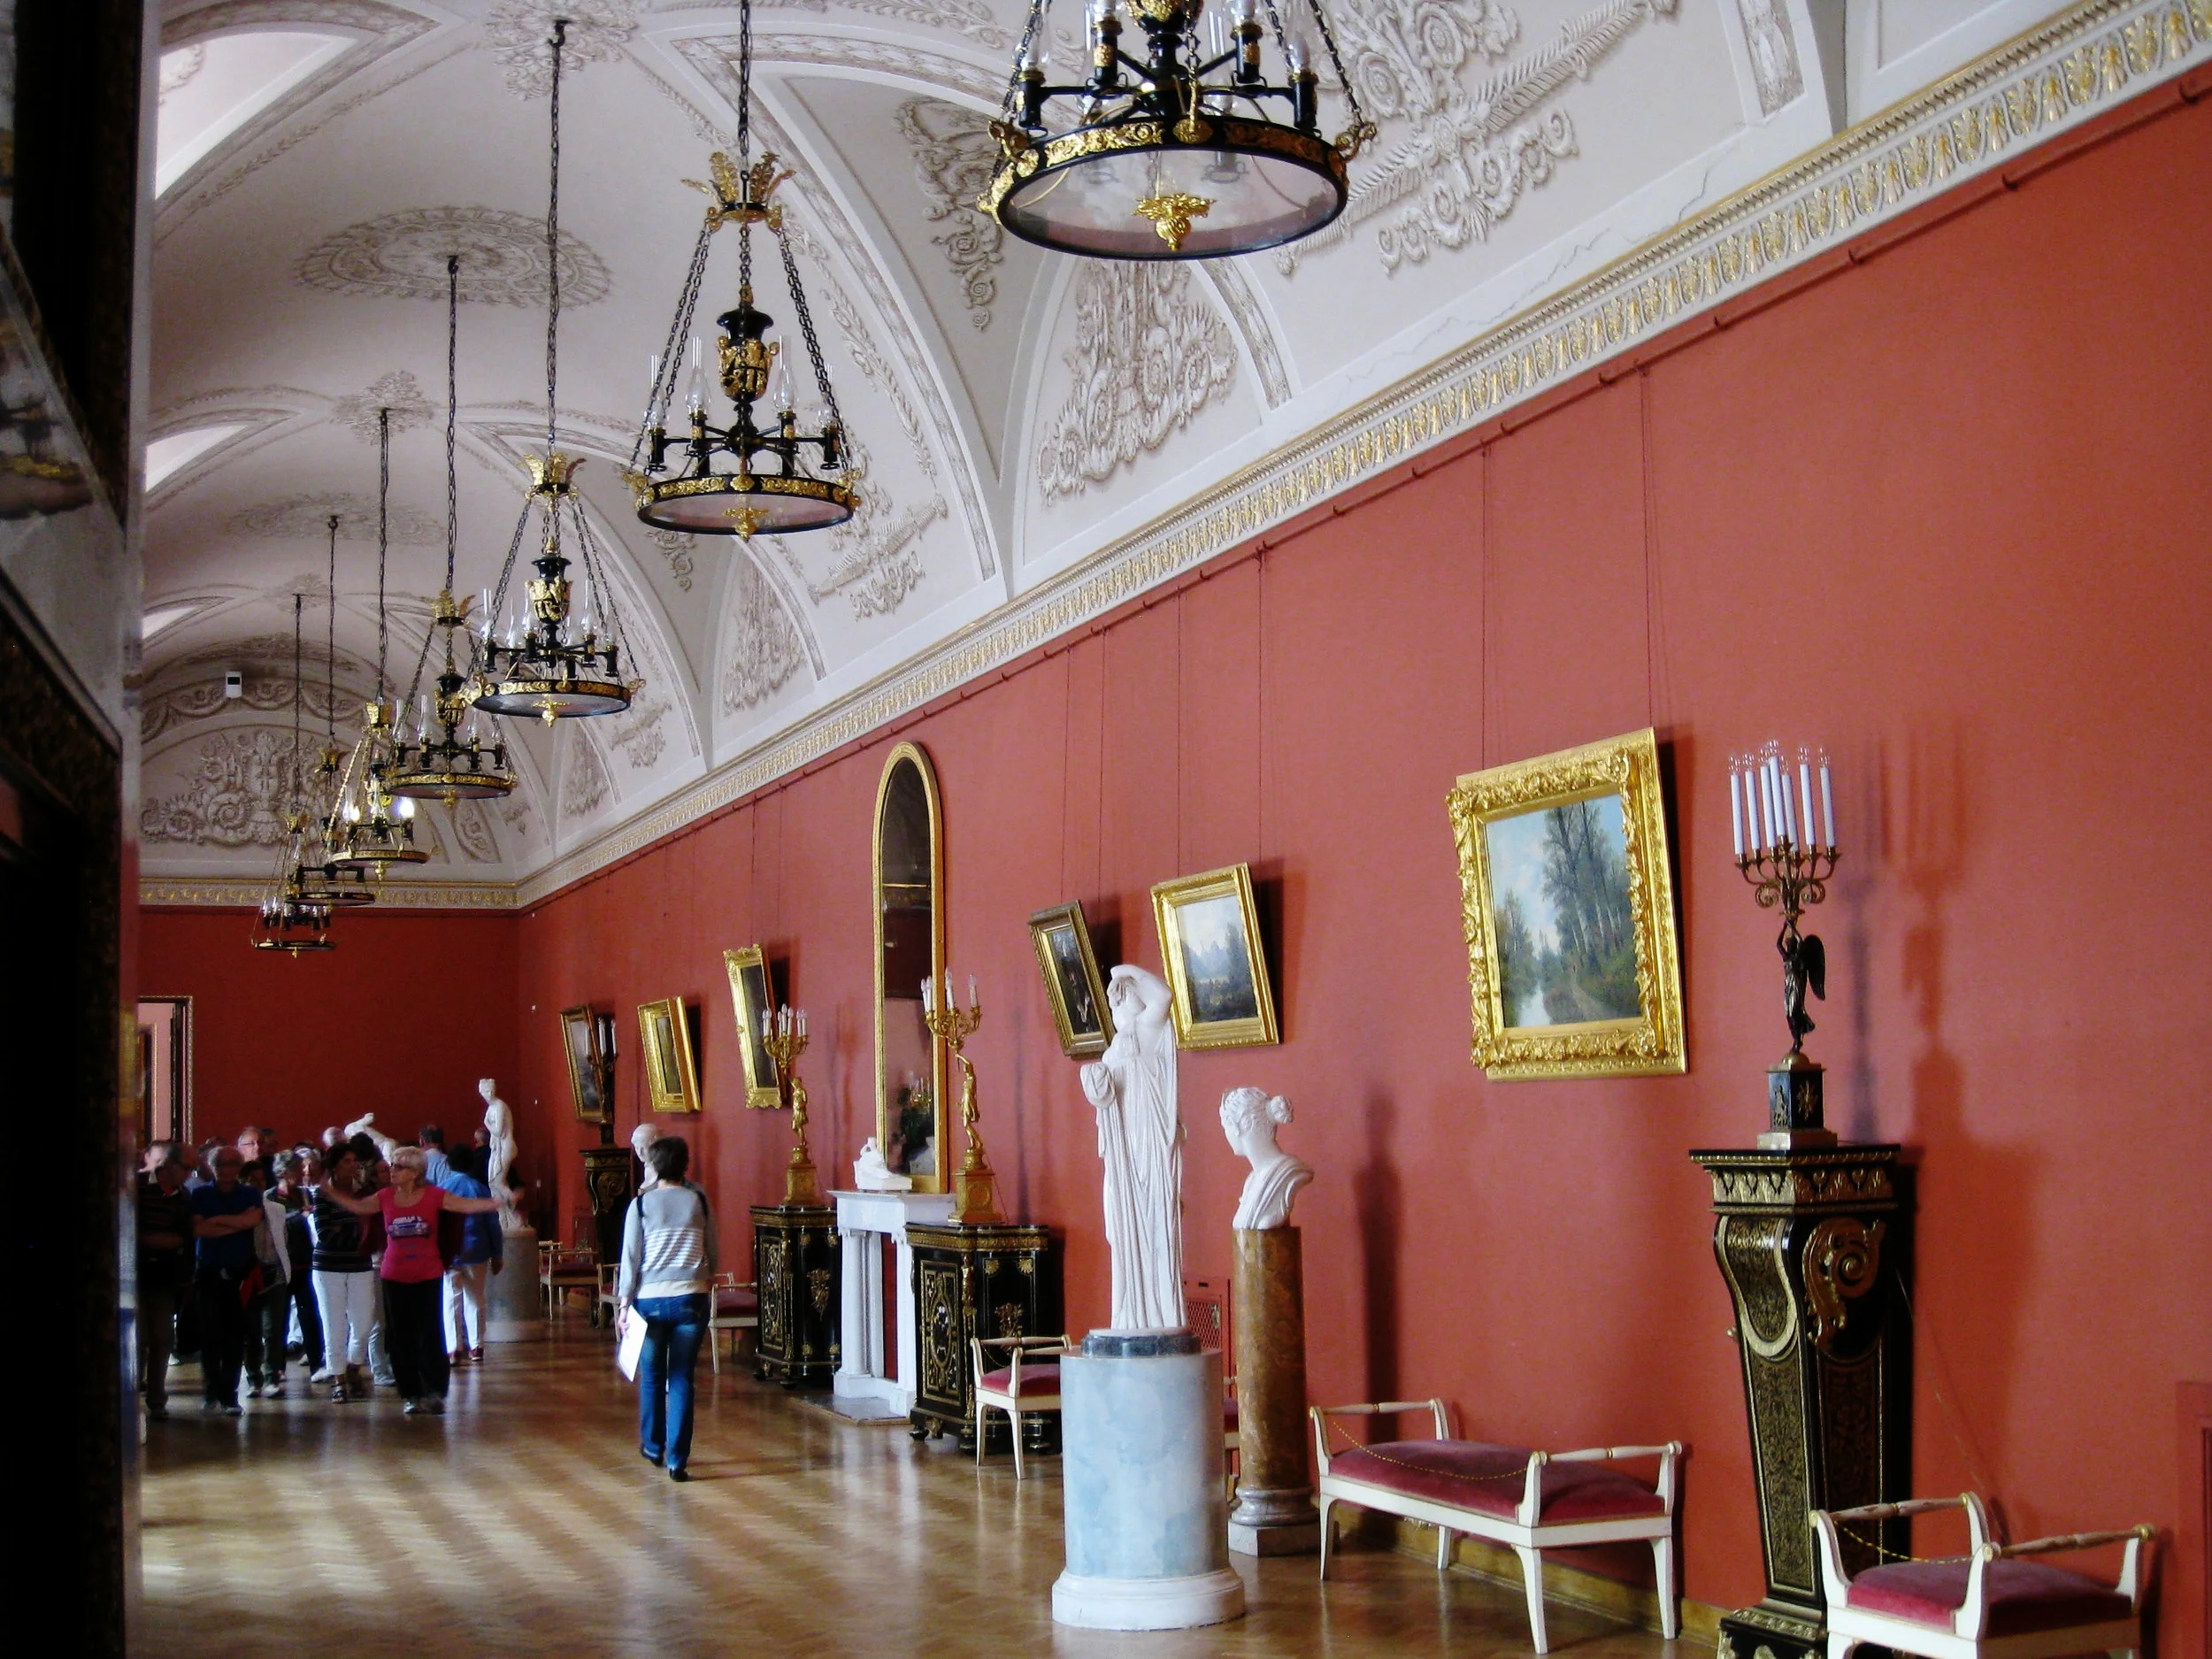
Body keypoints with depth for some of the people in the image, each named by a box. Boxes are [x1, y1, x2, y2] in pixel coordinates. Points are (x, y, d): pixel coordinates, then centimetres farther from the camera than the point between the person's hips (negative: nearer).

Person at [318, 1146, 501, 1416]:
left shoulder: (433, 1196, -8)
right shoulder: (385, 1197, 1)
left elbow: (467, 1205, -12)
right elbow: (357, 1206, 14)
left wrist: (497, 1203, -25)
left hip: (428, 1278, -3)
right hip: (395, 1278, 3)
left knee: (429, 1335, -4)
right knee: (401, 1338, 6)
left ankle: (435, 1393, 4)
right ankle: (411, 1395, 14)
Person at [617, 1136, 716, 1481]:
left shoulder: (641, 1203, -2)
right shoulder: (699, 1201, 2)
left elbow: (630, 1257, -3)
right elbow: (713, 1253, 8)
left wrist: (625, 1301, 3)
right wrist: (707, 1281, 26)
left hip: (650, 1298, 0)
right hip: (691, 1297, 0)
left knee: (652, 1376, 16)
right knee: (681, 1379, 3)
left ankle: (653, 1447, 30)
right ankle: (677, 1460, -1)